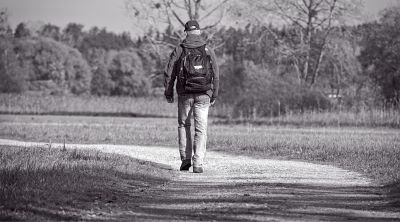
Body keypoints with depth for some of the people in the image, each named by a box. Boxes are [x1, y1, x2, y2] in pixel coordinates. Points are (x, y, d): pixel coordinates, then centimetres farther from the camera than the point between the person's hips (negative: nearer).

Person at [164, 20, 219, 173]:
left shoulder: (179, 51, -1)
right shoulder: (208, 51, 3)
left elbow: (169, 73, -1)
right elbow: (216, 75, 4)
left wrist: (168, 93, 8)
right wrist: (214, 95, 11)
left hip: (185, 94, 0)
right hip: (203, 95, 0)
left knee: (184, 125, 17)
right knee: (201, 129, 2)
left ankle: (186, 159, 9)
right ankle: (198, 163, -7)